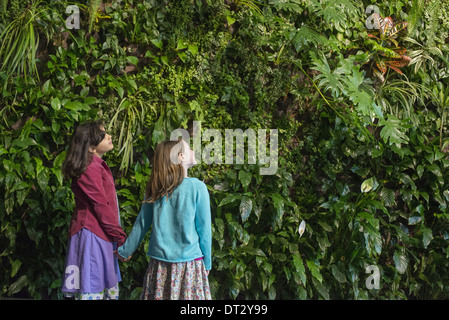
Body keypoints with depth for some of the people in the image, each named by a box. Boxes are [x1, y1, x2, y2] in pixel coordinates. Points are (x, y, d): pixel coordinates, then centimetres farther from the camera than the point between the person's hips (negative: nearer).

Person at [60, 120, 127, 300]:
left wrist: (117, 236, 15)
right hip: (92, 235, -10)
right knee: (92, 291, -7)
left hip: (102, 236, 10)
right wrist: (121, 238, -15)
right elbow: (101, 207, -18)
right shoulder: (90, 169, -16)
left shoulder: (98, 166, 16)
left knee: (111, 291, 12)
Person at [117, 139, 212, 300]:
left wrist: (125, 251, 24)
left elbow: (141, 225, 9)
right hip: (188, 262, -4)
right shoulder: (197, 188, -9)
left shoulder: (156, 190, 2)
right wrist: (207, 263, 6)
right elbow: (204, 229, -5)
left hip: (159, 262, 4)